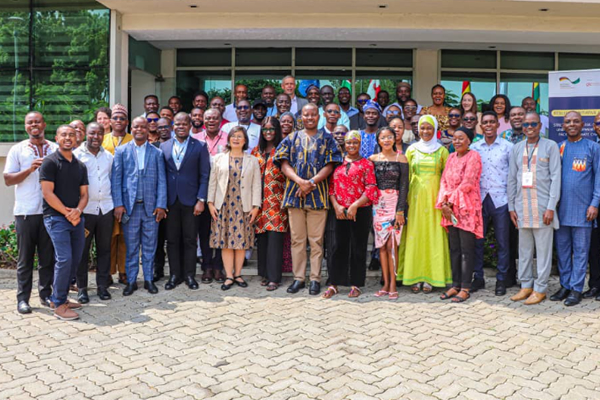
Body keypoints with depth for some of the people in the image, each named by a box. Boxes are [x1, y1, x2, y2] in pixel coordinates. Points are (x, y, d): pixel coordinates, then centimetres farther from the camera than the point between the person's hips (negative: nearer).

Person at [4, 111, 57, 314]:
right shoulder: (17, 150, 5)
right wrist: (29, 170, -13)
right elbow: (8, 180, 0)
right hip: (26, 212, -1)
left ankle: (46, 294, 19)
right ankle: (22, 298, 13)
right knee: (25, 257, 4)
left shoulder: (56, 149, 10)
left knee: (48, 256, 8)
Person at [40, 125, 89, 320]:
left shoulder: (80, 166, 13)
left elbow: (84, 194, 10)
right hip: (56, 218, -6)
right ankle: (59, 305, -2)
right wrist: (67, 213, -13)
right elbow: (47, 193, -12)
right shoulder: (50, 162, -5)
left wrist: (78, 211, -10)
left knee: (75, 260, 8)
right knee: (64, 259, -14)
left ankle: (60, 297, 23)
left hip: (76, 218, 7)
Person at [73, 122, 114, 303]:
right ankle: (82, 288, 14)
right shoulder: (76, 155, -3)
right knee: (82, 250, 4)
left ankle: (102, 285, 18)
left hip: (106, 208, 4)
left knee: (104, 249, 8)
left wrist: (117, 205, 8)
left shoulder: (109, 156, 10)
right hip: (84, 209, -4)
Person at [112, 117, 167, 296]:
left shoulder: (157, 153, 8)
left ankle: (149, 279, 18)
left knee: (150, 246, 7)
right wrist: (118, 204, -6)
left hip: (151, 206, 1)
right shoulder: (121, 151, 6)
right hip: (129, 205, 0)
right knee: (131, 246, 5)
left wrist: (161, 205, -4)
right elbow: (116, 179, 2)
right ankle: (131, 281, 16)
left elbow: (161, 181, 5)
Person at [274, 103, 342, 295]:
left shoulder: (327, 140, 9)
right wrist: (299, 181, -14)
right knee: (297, 239, 5)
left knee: (316, 239, 1)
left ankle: (315, 279, 9)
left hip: (318, 195, -1)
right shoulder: (292, 139, 13)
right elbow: (284, 164, 3)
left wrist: (311, 182, -14)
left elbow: (329, 166, -1)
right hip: (294, 193, 2)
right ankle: (299, 277, 14)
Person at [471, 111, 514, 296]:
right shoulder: (474, 147, 8)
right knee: (477, 240, 5)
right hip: (479, 199, 2)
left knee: (502, 242, 3)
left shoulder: (507, 146, 2)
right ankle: (478, 277, 17)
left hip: (500, 199, -2)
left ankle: (501, 279, 14)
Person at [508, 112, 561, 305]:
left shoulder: (550, 146, 1)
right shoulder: (517, 148, 12)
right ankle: (526, 285, 19)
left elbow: (555, 177, -4)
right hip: (522, 206, 4)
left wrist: (551, 207, -11)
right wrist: (511, 206, 7)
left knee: (543, 249, 1)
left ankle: (540, 288, 10)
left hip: (542, 206, -4)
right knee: (524, 248, 9)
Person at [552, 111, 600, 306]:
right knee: (562, 249, 8)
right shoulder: (558, 148, 10)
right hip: (561, 208, 3)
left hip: (582, 208, -3)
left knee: (580, 250, 2)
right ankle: (565, 285, 18)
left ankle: (576, 289, 8)